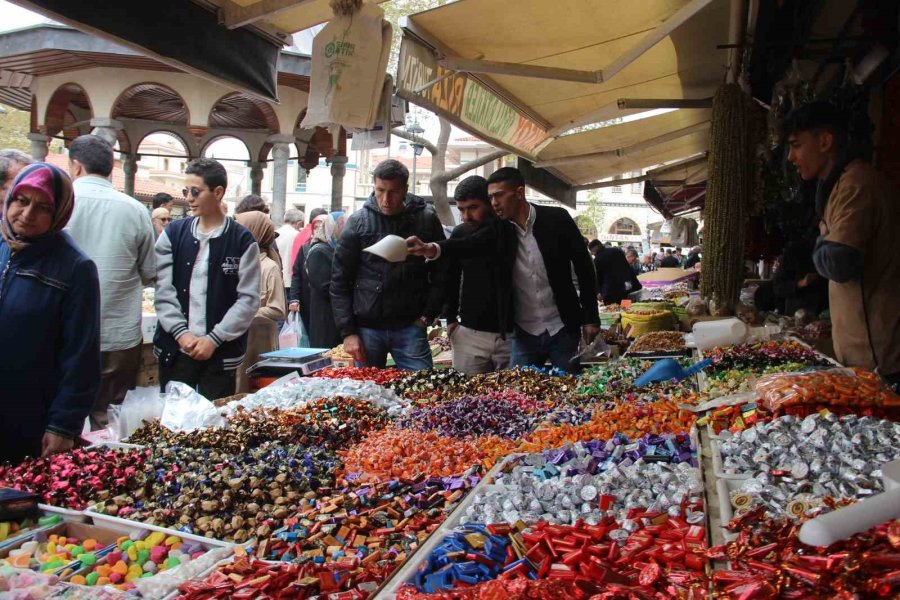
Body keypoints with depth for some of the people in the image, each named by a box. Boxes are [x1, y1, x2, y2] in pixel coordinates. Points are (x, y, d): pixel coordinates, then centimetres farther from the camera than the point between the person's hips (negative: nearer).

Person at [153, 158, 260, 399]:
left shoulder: (242, 240, -2)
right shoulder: (173, 233, 6)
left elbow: (249, 299, -5)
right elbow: (163, 290, 2)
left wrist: (214, 339, -11)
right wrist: (181, 333, -9)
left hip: (221, 353, -2)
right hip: (175, 349, 2)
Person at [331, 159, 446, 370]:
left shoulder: (427, 220, 1)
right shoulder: (358, 222, 0)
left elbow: (441, 275, 6)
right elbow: (340, 280, 2)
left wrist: (426, 317, -3)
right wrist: (348, 332, -4)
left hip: (410, 328, 0)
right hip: (367, 328, 1)